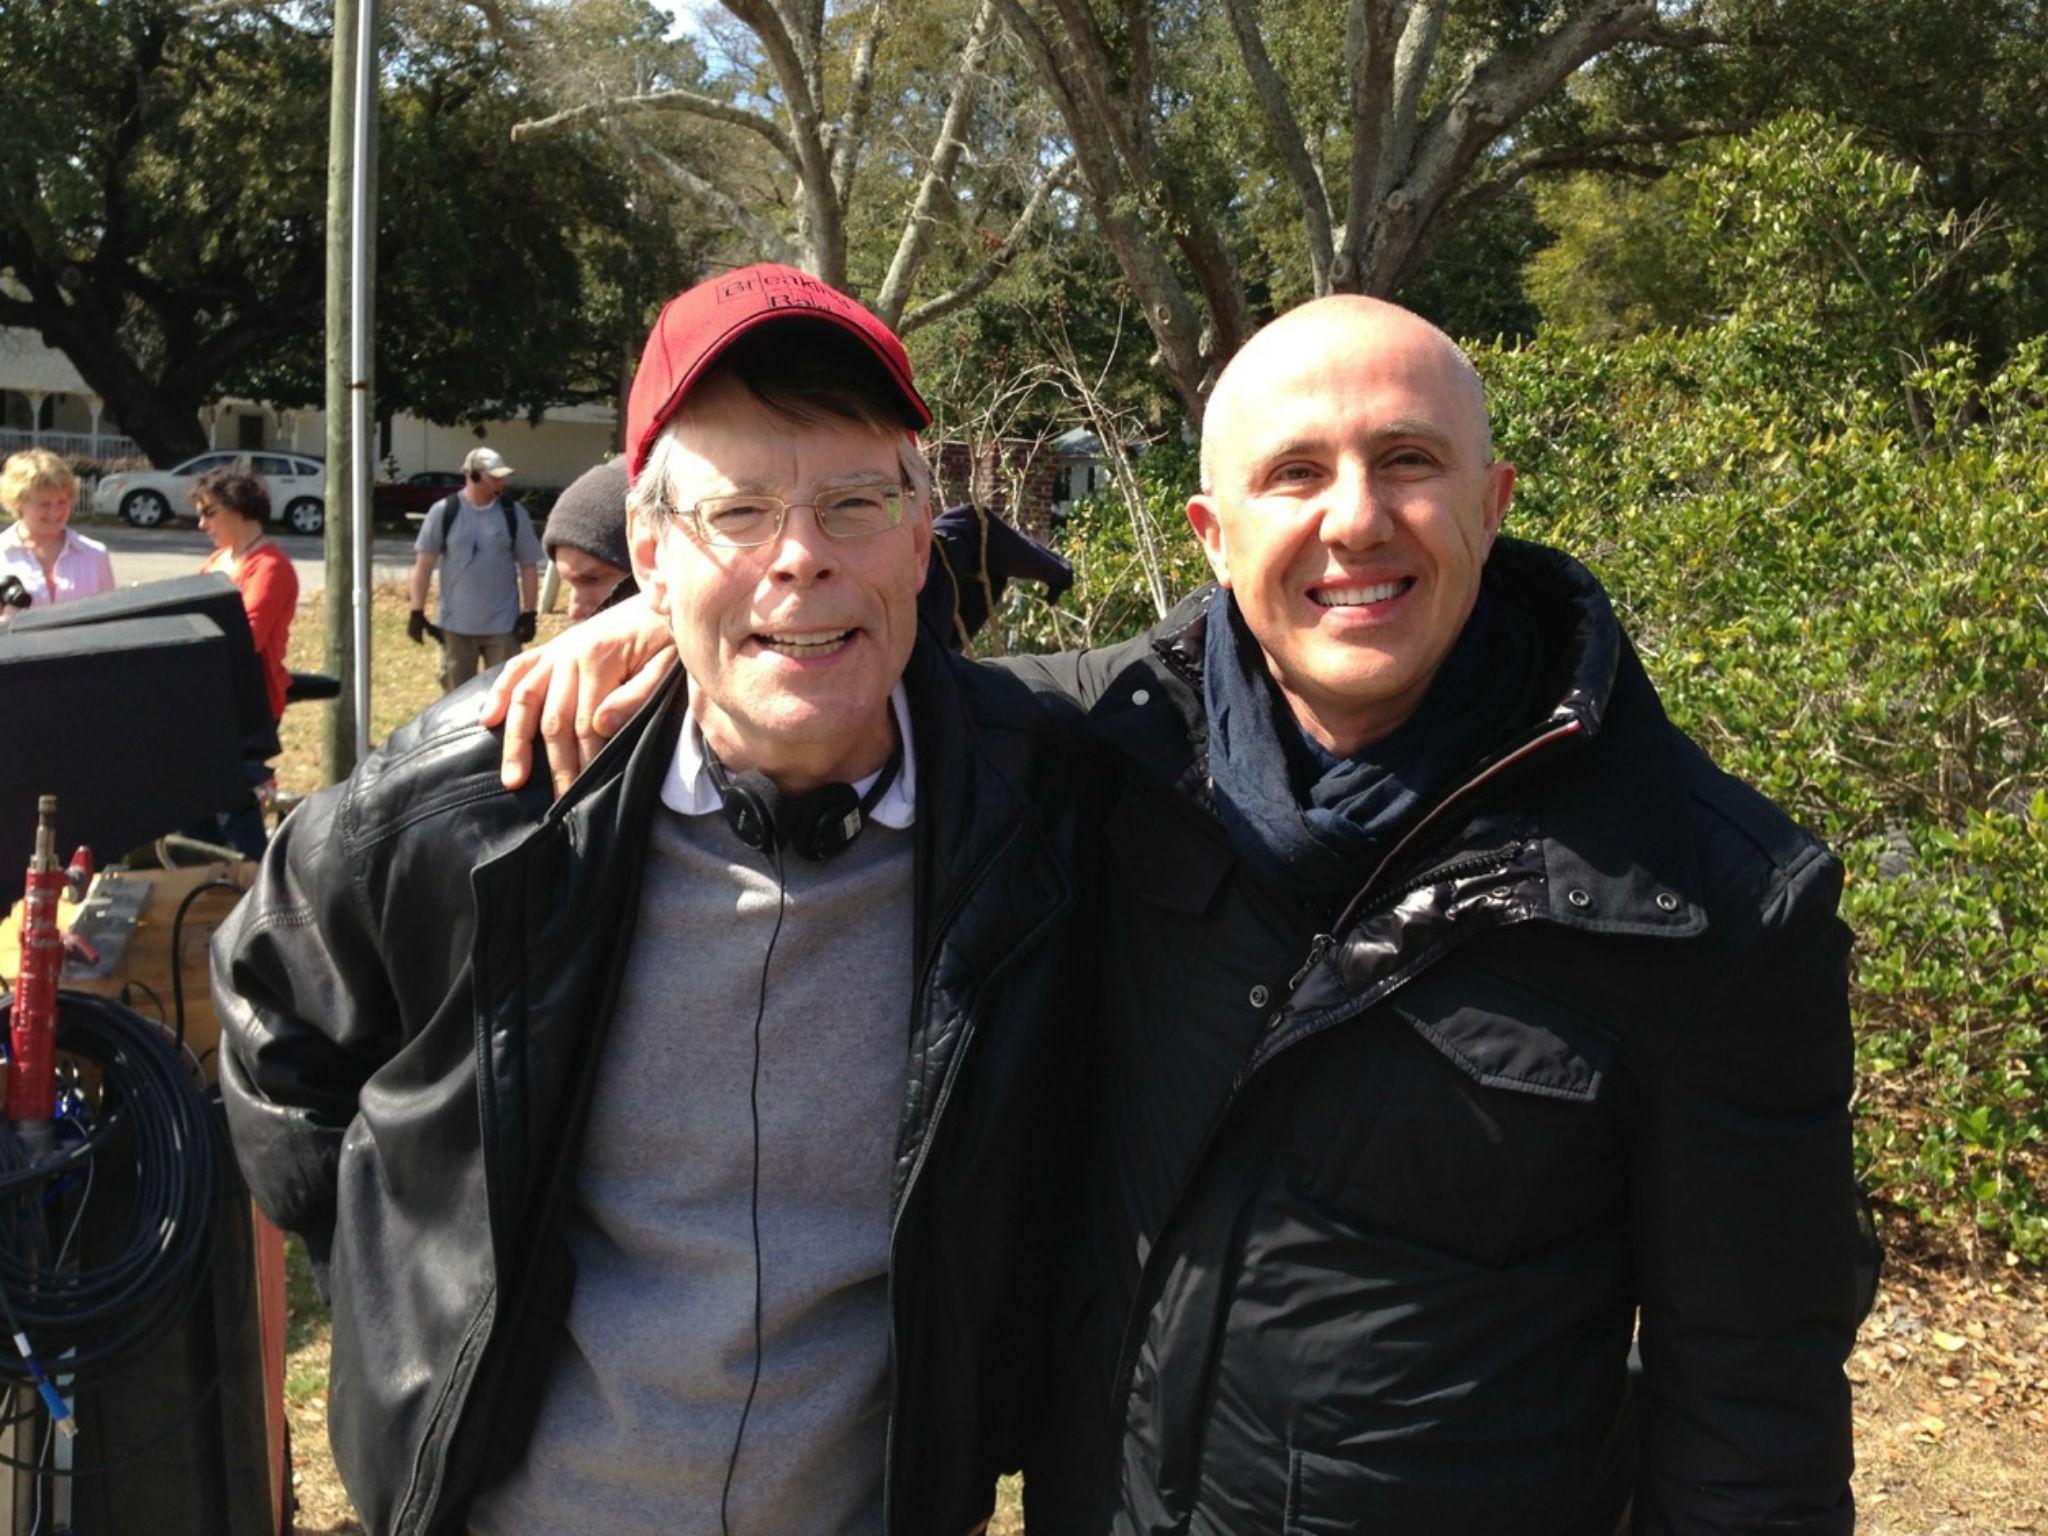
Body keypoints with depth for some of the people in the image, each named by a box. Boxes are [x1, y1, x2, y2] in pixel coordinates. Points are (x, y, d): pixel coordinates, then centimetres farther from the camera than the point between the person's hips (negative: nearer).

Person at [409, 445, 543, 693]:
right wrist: (417, 613, -4)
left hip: (503, 626, 0)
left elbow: (528, 566, 4)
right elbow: (424, 564, 0)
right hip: (456, 626, 0)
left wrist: (529, 614, 0)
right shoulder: (444, 512, -3)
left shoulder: (514, 514, 0)